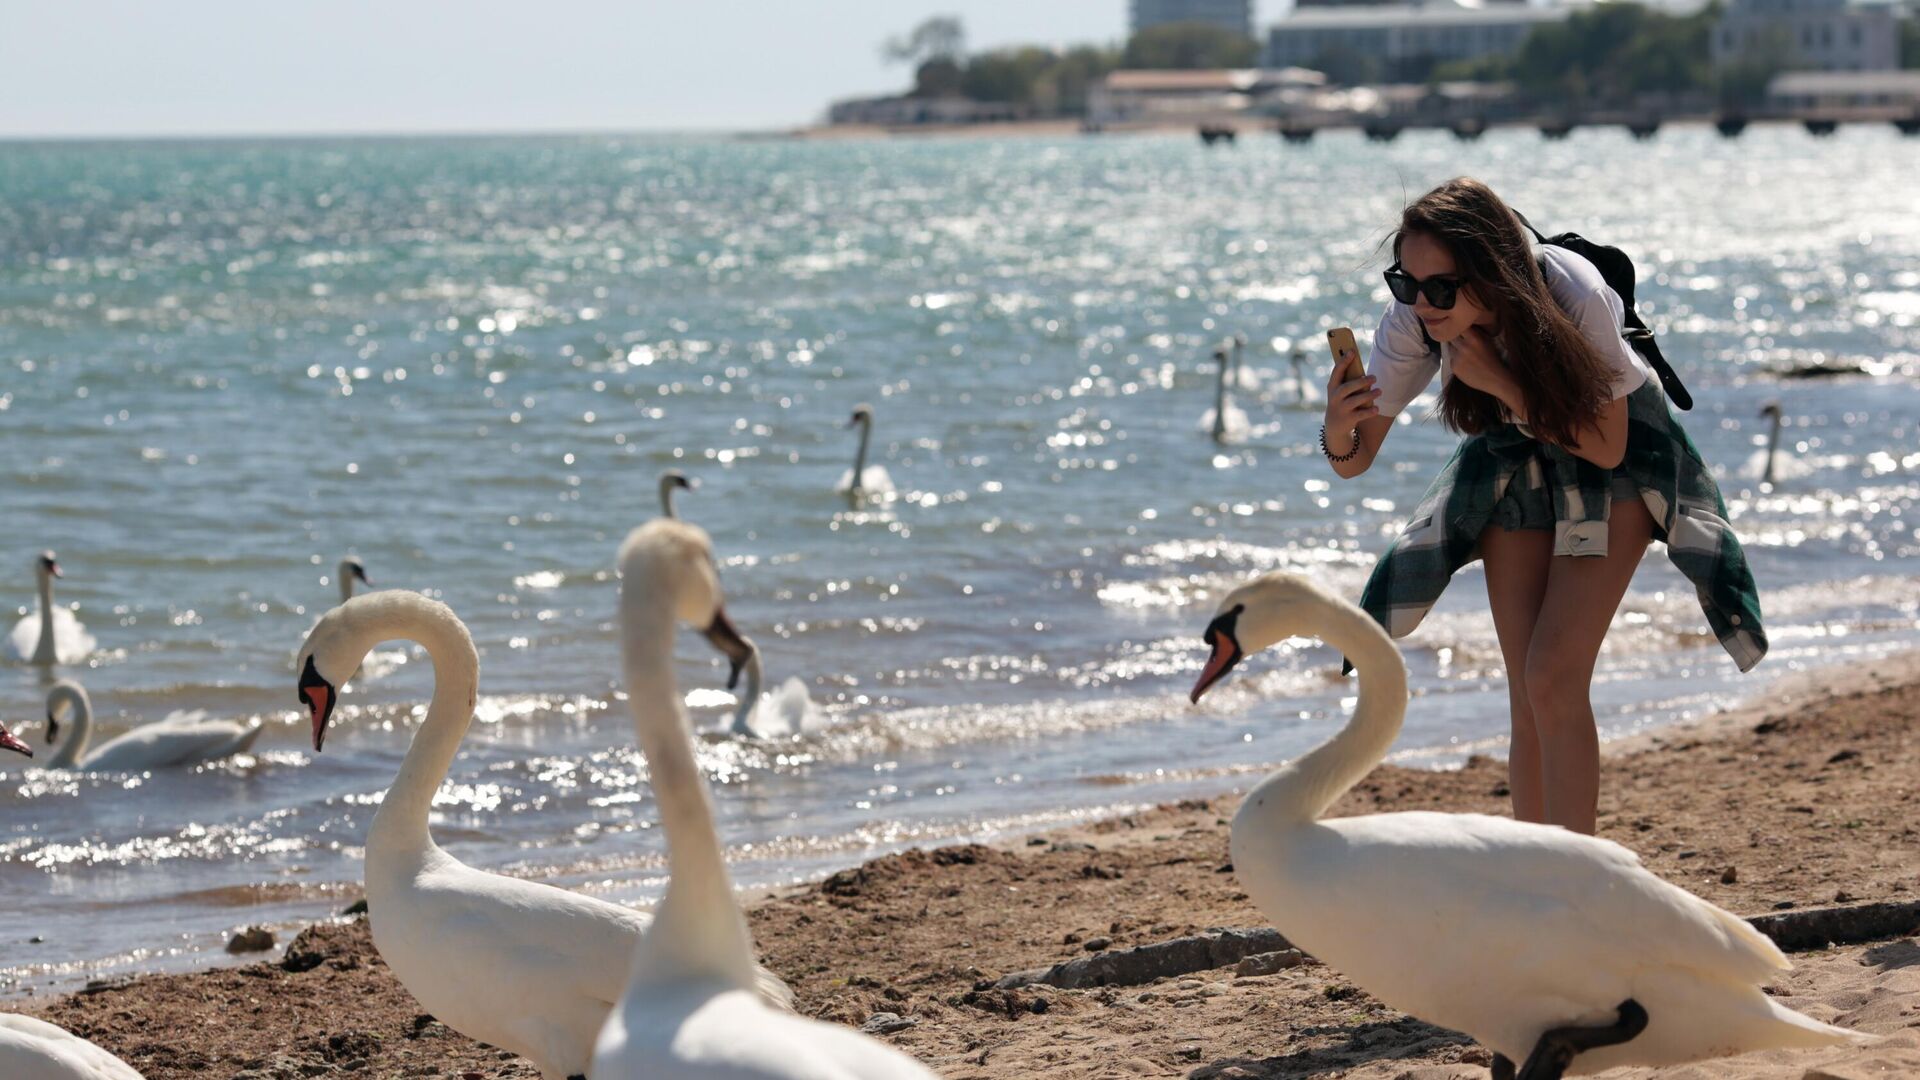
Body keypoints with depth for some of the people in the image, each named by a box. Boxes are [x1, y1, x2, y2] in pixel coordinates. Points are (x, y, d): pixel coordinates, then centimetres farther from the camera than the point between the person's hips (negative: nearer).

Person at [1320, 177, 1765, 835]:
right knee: (1529, 702, 0)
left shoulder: (1576, 301, -36)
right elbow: (1354, 461, -19)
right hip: (1515, 459, 4)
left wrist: (1503, 382, -37)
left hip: (1617, 454, -4)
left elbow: (1606, 448, -25)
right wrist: (1338, 429, -43)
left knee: (1554, 681, -17)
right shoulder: (1414, 319, -25)